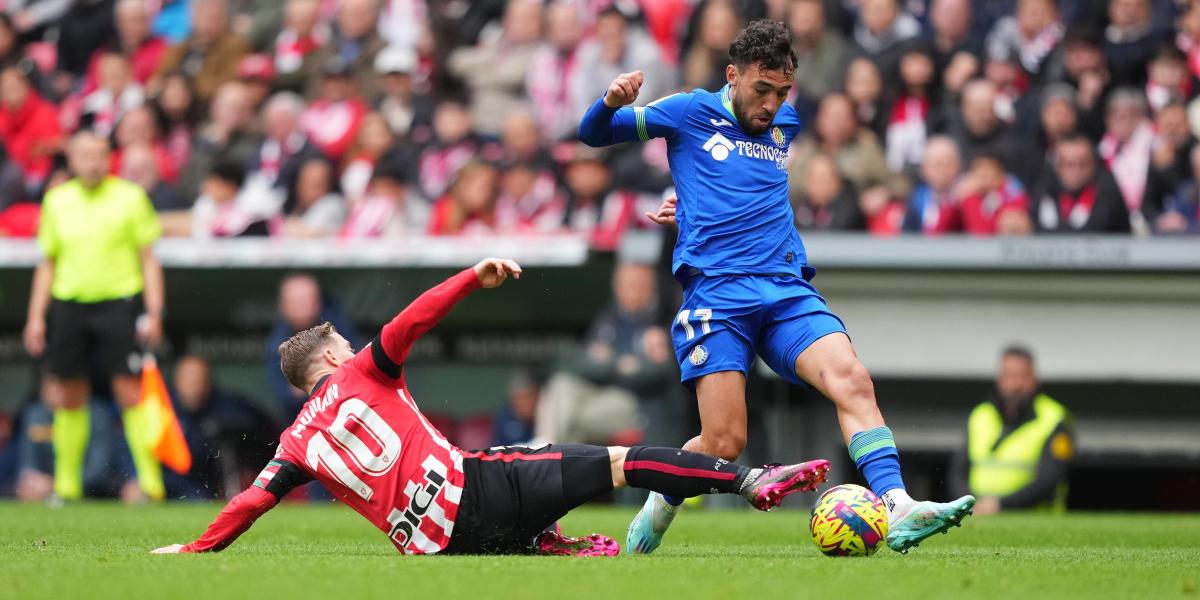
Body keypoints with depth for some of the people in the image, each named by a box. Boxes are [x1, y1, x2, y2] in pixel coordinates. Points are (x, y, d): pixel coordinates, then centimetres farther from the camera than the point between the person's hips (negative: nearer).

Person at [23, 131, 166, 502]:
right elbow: (48, 263, 17)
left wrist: (154, 312, -6)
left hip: (119, 301, -3)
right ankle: (67, 484, 15)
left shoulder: (130, 197, 1)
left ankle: (151, 482, -6)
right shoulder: (57, 201, 10)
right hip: (68, 302, 3)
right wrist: (36, 315, 10)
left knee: (131, 393, -9)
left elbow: (148, 259, 2)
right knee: (69, 398, 5)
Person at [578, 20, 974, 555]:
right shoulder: (691, 113, 7)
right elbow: (593, 134, 10)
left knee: (851, 378, -22)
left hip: (788, 289, 4)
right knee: (724, 442, -12)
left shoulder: (785, 126, 20)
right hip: (716, 292, -4)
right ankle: (652, 519, 17)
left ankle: (897, 511, -34)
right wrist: (611, 103, -11)